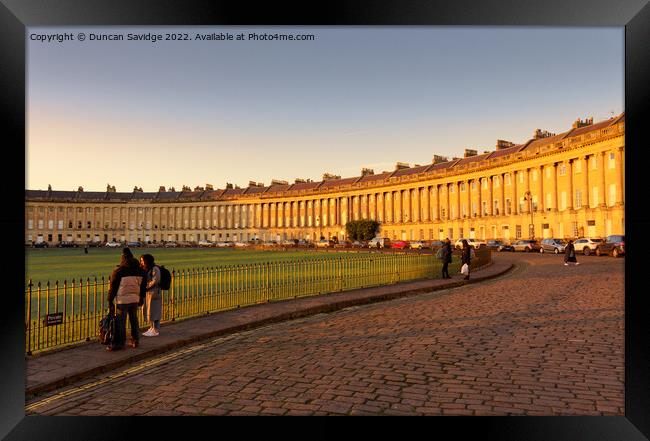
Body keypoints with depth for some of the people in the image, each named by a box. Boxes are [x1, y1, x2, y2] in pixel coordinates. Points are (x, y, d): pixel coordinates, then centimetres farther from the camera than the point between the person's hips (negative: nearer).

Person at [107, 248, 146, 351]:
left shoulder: (118, 271, -8)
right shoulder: (140, 271, 7)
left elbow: (113, 287, -5)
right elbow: (143, 286, 15)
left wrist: (110, 301, 1)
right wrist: (141, 298, 25)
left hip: (122, 300, -5)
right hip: (135, 299, 5)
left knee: (120, 322, 1)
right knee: (134, 319, 15)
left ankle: (119, 343, 5)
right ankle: (135, 341, 21)